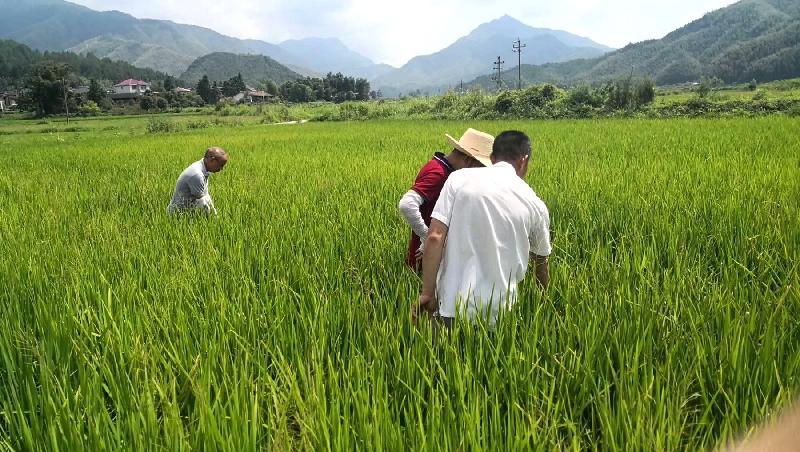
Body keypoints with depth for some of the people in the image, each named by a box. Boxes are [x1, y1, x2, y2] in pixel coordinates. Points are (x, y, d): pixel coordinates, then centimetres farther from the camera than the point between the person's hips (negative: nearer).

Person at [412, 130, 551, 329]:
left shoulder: (459, 178, 0)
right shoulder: (534, 204, 5)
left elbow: (435, 237, -9)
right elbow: (541, 262, 20)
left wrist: (427, 292, -3)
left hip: (451, 305, 0)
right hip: (498, 312, 1)